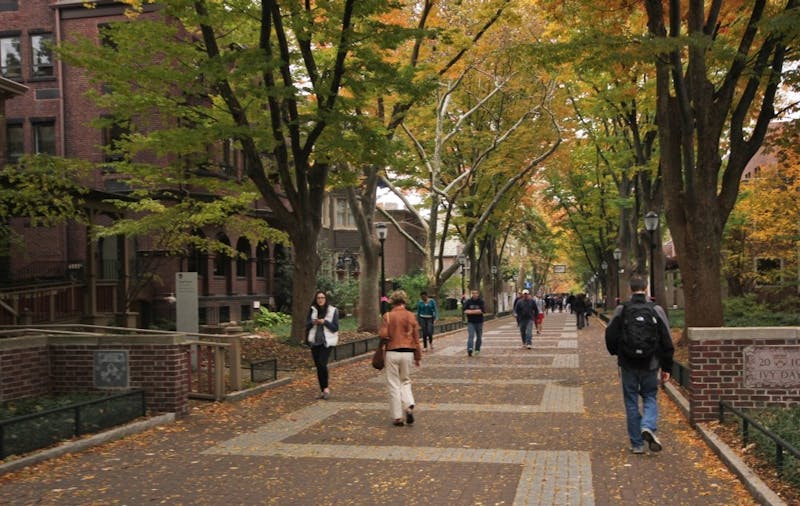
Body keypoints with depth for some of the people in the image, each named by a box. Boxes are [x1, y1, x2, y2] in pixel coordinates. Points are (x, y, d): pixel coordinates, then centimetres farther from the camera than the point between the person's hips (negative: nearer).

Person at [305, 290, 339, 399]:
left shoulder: (333, 310, -2)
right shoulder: (312, 310, 8)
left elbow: (335, 328, -5)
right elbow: (307, 325, 8)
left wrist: (324, 322, -18)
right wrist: (313, 322, -13)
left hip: (327, 341, -4)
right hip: (315, 341, 4)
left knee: (322, 364, -17)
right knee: (318, 366, 7)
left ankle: (325, 388, -2)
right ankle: (323, 389, 16)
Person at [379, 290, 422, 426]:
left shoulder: (387, 316, -6)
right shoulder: (411, 316, 1)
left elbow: (383, 335, -14)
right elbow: (416, 338, 4)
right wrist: (418, 357, 12)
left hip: (392, 353, -2)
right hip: (408, 353, 2)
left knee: (394, 385, 7)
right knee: (406, 381, 19)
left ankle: (397, 417, 9)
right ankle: (409, 406, -3)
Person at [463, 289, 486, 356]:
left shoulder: (481, 302, -2)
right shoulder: (468, 301, 2)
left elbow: (482, 310, -17)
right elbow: (465, 311, -8)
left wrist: (471, 311, -17)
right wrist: (477, 311, -18)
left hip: (479, 322, 0)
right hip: (470, 322, 0)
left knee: (479, 337, 9)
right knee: (470, 336, -14)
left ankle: (477, 350, 24)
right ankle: (469, 349, -27)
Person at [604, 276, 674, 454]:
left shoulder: (621, 310, -6)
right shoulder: (656, 310, -4)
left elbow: (610, 337, -2)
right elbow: (667, 342, -2)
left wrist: (617, 354, 19)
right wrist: (666, 367, 5)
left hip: (628, 365, 0)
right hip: (650, 365, 0)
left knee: (631, 402, 9)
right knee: (650, 397, 17)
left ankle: (637, 444, 12)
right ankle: (648, 427, -10)